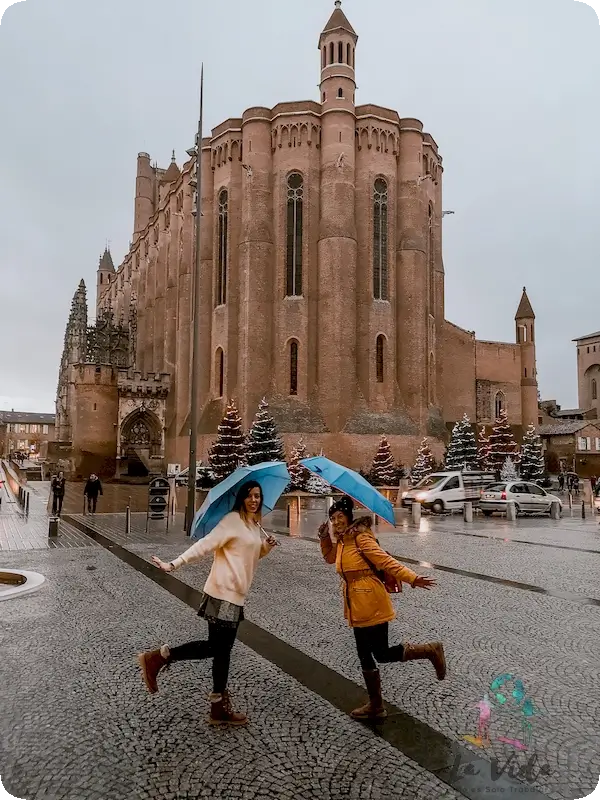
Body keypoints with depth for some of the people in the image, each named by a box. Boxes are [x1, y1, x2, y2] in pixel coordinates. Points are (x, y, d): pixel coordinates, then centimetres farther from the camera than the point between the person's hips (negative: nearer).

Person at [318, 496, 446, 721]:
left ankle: (431, 651, 14)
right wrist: (324, 538, 12)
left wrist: (412, 578, -28)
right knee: (364, 656, 14)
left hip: (371, 604, -8)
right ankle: (375, 706, 27)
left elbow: (385, 560, -20)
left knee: (382, 654, -2)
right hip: (356, 607, 8)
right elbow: (330, 558, 27)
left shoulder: (361, 538, -15)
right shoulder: (340, 542, 10)